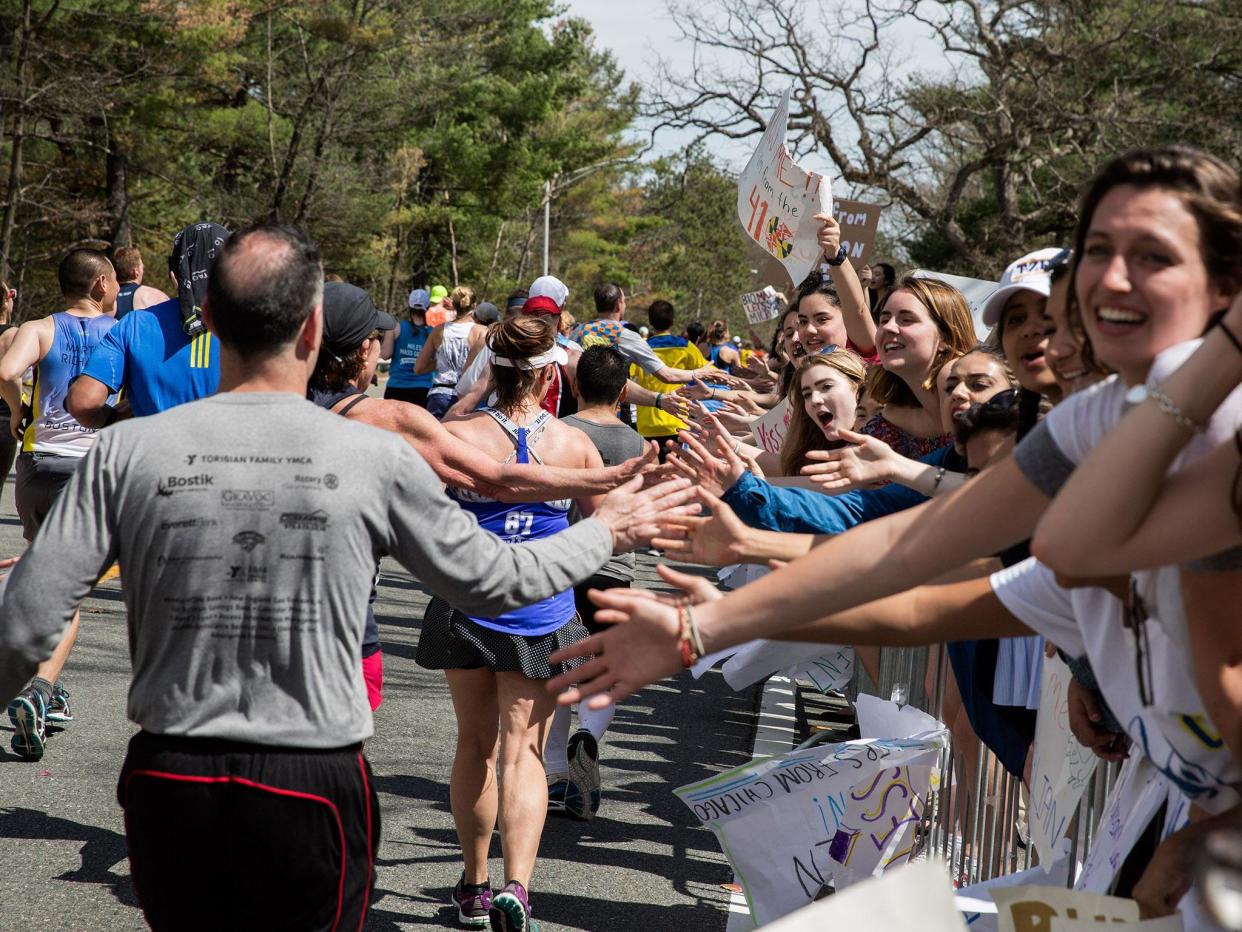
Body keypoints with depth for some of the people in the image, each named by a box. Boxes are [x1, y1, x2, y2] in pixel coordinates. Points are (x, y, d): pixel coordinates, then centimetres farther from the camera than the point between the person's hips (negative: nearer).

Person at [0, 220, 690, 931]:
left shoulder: (127, 453, -6)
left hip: (169, 785, 2)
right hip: (315, 792, -1)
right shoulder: (377, 459, -7)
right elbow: (496, 581, 6)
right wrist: (607, 532, 23)